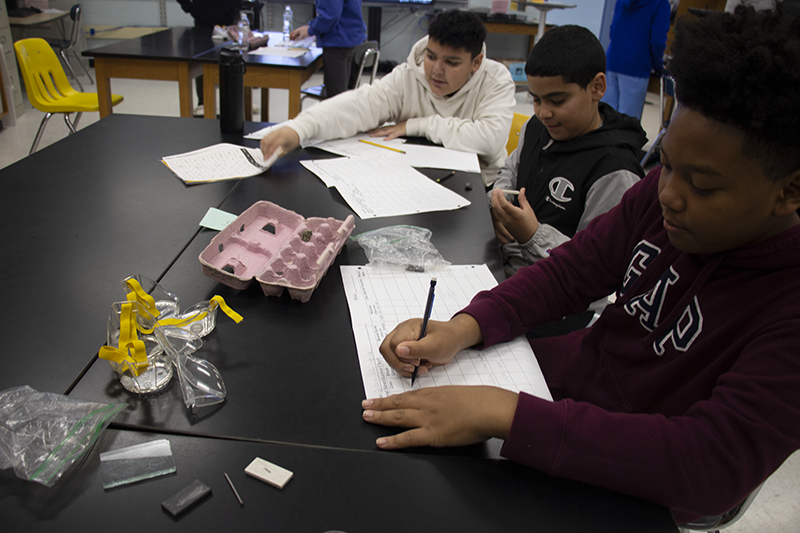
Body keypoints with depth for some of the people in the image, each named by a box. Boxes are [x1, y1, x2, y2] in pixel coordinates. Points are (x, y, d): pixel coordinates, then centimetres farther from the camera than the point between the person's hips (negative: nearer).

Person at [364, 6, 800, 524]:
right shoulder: (666, 192, -10)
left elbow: (713, 466, -37)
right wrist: (461, 330, -23)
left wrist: (502, 414, -44)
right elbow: (569, 272, -6)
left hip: (633, 483, -5)